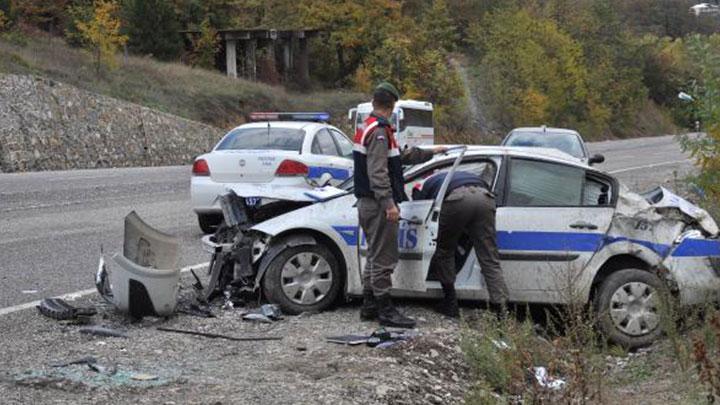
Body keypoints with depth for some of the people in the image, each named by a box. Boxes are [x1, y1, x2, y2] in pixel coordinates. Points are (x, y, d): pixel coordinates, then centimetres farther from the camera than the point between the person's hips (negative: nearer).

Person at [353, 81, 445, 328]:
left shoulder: (368, 129, 17)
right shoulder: (379, 132, -16)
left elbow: (401, 156, 25)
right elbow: (377, 172, -24)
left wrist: (430, 153, 32)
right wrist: (389, 203, -27)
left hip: (367, 203, 11)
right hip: (378, 205, -11)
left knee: (375, 256, 17)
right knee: (383, 258, -6)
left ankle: (369, 307, 22)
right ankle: (385, 310, -3)